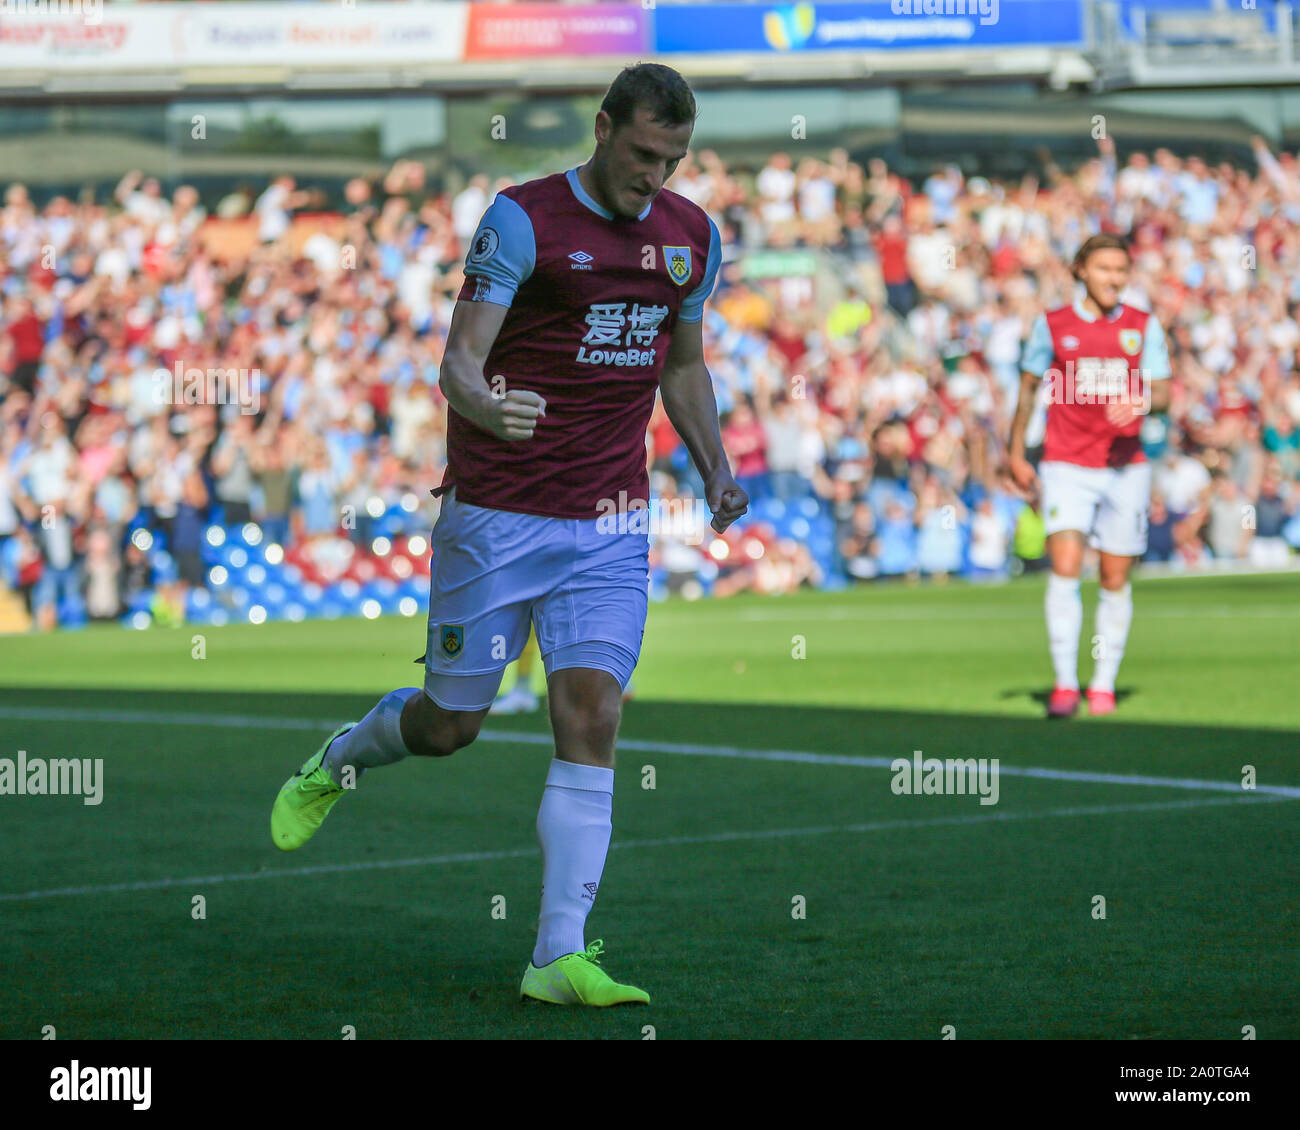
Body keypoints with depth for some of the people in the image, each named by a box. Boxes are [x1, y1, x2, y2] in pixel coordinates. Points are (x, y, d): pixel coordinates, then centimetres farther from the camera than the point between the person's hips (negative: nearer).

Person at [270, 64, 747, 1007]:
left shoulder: (692, 236, 8)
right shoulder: (523, 219, -10)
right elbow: (460, 361, -15)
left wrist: (715, 469, 9)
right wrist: (480, 401, -38)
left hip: (610, 525, 4)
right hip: (496, 512, -3)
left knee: (591, 722, -10)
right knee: (449, 725, 7)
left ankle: (561, 957, -10)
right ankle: (336, 763, 41)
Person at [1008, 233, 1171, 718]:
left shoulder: (1144, 326, 6)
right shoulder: (1052, 324, 3)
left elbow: (1161, 391, 1)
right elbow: (1028, 386, 13)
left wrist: (1139, 402, -22)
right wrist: (1017, 453, 13)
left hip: (1125, 466, 2)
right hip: (1066, 464, -2)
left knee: (1116, 578, 4)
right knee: (1065, 565, -17)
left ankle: (1104, 685, 18)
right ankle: (1065, 684, -16)